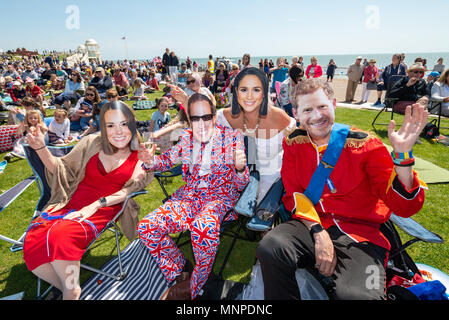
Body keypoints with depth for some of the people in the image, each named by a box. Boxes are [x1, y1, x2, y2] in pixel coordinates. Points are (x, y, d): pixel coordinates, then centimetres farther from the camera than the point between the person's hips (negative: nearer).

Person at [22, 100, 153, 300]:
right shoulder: (92, 144, 6)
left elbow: (129, 190, -6)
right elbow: (62, 170, 14)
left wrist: (96, 204, -17)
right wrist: (41, 148, -1)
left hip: (103, 210, -3)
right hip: (70, 204, 4)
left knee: (61, 235, -29)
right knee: (34, 239, -21)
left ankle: (71, 290, -5)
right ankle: (67, 288, 0)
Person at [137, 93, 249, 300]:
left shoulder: (232, 137, -5)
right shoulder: (187, 138, 7)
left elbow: (240, 185, -6)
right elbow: (167, 159, 19)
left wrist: (240, 168, -30)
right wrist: (150, 161, -5)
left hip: (220, 196, -4)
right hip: (189, 196, 5)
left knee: (204, 227, -38)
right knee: (146, 227, -14)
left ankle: (193, 286, -8)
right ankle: (178, 270, 12)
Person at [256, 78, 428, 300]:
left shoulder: (365, 144, -4)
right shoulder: (293, 142, 4)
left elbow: (405, 207, -6)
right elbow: (294, 194, 2)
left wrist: (402, 155, -22)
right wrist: (319, 233, -14)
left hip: (359, 234, -2)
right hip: (310, 225, 3)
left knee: (358, 294, -31)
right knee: (270, 247, -27)